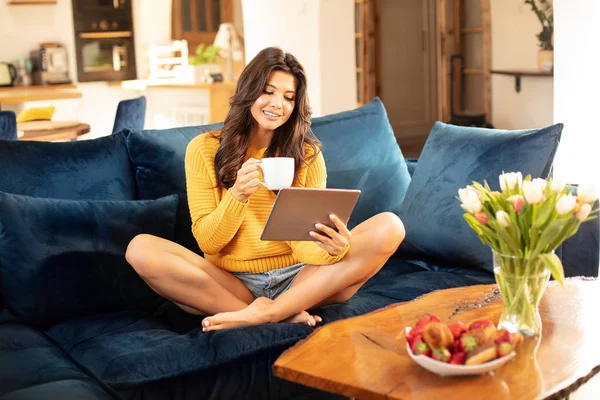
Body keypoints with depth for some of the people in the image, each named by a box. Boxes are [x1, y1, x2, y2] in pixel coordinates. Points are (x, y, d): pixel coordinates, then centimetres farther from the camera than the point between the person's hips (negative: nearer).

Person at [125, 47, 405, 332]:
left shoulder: (308, 154, 7)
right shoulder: (205, 148, 2)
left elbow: (305, 241, -2)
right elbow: (207, 242, -3)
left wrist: (333, 248, -26)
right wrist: (238, 194, -22)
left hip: (297, 281, 2)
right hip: (232, 283, -1)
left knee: (389, 226, -20)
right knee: (140, 248, -25)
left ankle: (261, 314, -27)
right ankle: (285, 314, -24)